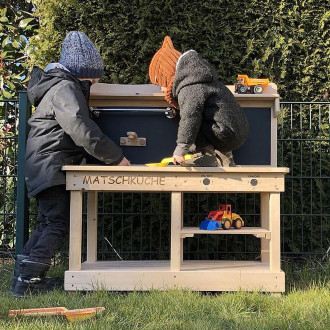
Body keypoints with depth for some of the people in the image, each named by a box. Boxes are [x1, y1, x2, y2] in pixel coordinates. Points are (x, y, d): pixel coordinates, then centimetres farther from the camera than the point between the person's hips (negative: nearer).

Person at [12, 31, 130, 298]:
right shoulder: (66, 89, -13)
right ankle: (28, 280, -12)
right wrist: (116, 157, -18)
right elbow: (83, 131, -22)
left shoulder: (64, 85, 21)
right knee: (59, 223, -11)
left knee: (49, 223, 14)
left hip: (47, 168, 11)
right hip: (51, 167, -11)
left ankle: (23, 275, 17)